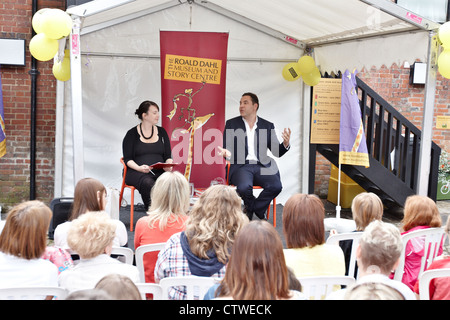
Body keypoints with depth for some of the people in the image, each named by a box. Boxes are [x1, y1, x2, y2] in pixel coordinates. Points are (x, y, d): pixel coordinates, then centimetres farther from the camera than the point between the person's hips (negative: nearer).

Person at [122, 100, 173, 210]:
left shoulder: (161, 132, 16)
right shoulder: (132, 134, 5)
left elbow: (168, 156, 15)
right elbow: (128, 159, 1)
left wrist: (168, 165, -8)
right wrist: (139, 168, -19)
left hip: (159, 171, 3)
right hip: (137, 172, -3)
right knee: (148, 183, -37)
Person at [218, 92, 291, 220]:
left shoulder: (268, 126, 15)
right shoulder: (231, 124, 12)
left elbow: (276, 152, 10)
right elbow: (227, 148, 8)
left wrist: (285, 144, -12)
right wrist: (226, 153, -18)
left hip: (262, 166, 2)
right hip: (241, 166, -1)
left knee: (276, 186, -27)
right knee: (244, 187, -33)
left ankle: (250, 209, -1)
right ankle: (258, 210, 2)